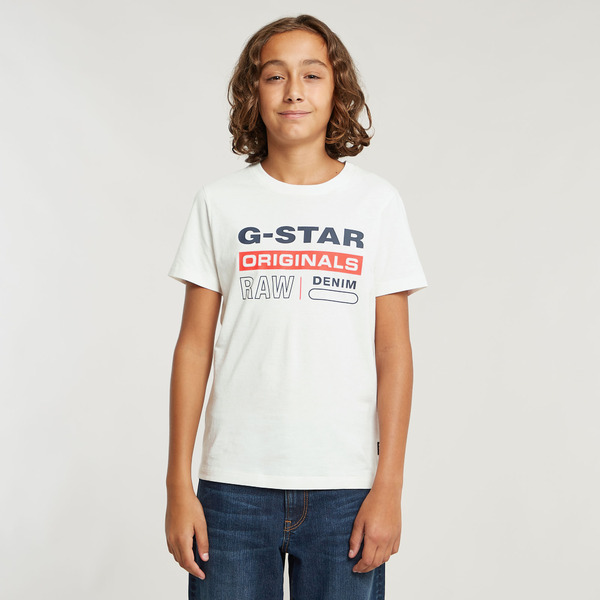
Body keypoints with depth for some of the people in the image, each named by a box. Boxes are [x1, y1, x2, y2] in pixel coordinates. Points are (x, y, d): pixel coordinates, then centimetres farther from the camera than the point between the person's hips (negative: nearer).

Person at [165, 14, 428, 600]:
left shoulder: (376, 201, 3)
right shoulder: (220, 201, 4)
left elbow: (393, 351, 1)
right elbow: (194, 345, 3)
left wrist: (388, 486, -4)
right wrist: (178, 484, 0)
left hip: (345, 485, 0)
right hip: (235, 485, 0)